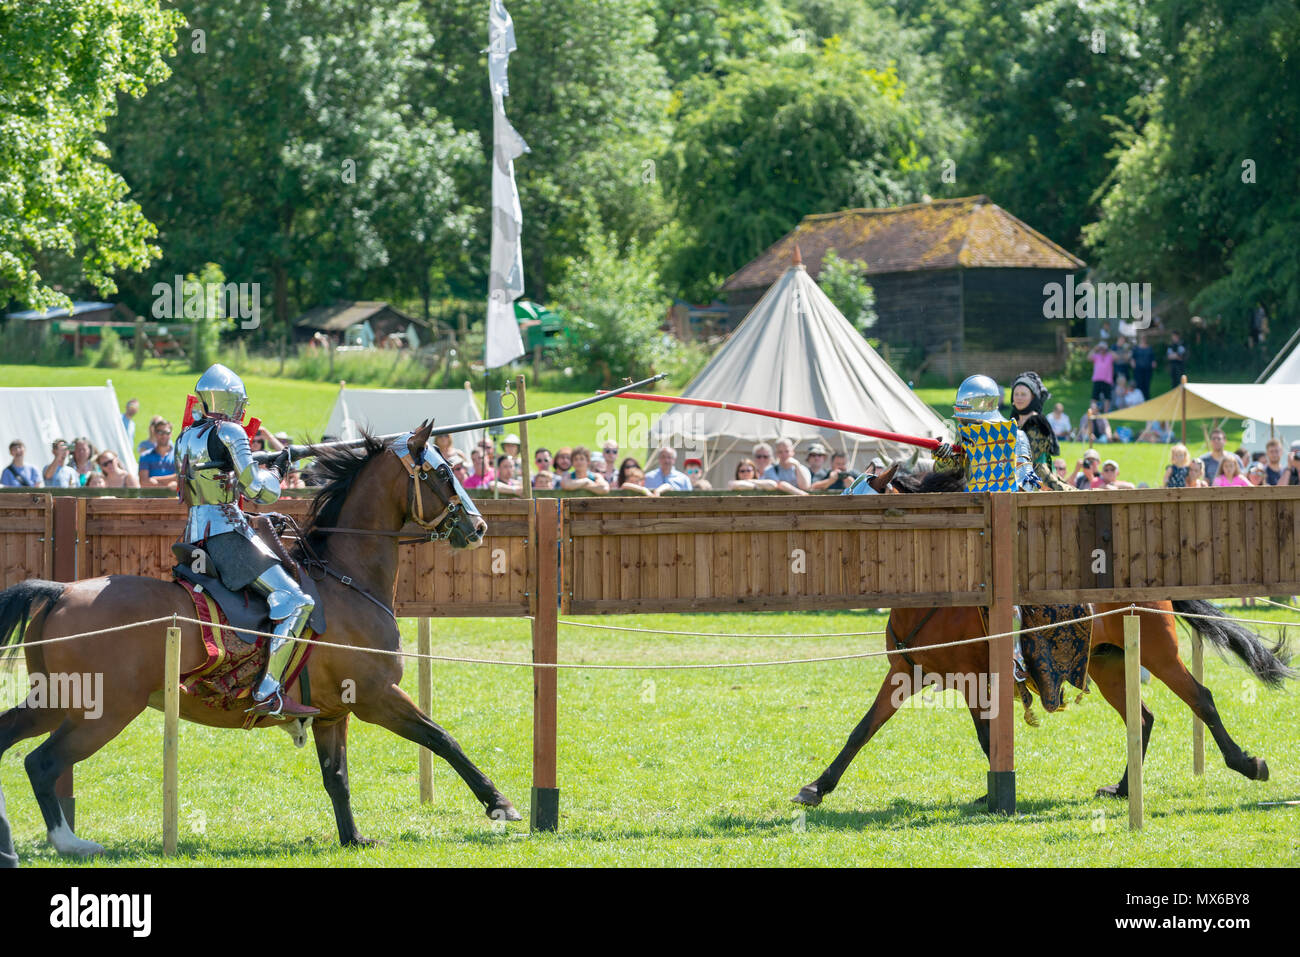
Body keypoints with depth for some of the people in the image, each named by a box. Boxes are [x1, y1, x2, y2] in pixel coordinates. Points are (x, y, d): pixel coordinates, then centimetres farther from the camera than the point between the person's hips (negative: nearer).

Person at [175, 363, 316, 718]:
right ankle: (269, 692, -28)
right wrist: (276, 470, 8)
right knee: (295, 601, -15)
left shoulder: (186, 438, 15)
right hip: (225, 531, -9)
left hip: (195, 535, 9)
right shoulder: (229, 433, -10)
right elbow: (258, 490, -11)